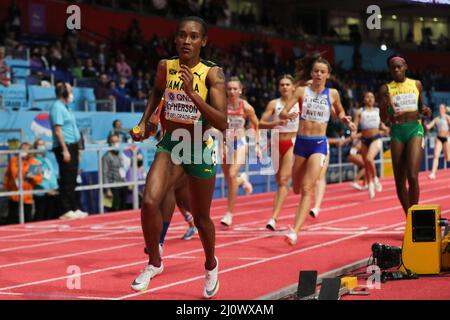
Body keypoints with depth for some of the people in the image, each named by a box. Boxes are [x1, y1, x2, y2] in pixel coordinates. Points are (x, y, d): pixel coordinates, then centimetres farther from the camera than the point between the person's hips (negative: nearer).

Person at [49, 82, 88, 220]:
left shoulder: (65, 107, 18)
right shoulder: (57, 107, -11)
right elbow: (58, 130, -18)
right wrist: (65, 150, -21)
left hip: (72, 147, 10)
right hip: (64, 147, -10)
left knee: (72, 181, 12)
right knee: (66, 181, -7)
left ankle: (74, 209, 16)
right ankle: (66, 211, -5)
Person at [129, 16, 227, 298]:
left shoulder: (213, 74, -15)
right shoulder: (165, 67, -3)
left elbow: (222, 123, -23)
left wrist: (192, 92, -31)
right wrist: (145, 121, 12)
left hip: (200, 149, -2)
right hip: (169, 146, 2)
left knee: (200, 217, 11)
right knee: (150, 202, -20)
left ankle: (211, 265, 41)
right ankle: (154, 263, 2)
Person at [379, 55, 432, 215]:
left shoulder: (416, 84, 7)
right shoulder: (386, 89, 3)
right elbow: (384, 119, 1)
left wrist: (425, 111, -1)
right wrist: (385, 106, -20)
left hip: (415, 129, -1)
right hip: (397, 131, 1)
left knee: (412, 176, -17)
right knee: (399, 180, 2)